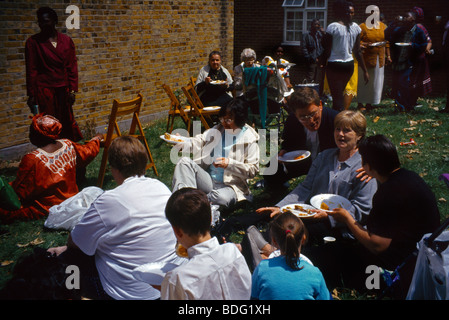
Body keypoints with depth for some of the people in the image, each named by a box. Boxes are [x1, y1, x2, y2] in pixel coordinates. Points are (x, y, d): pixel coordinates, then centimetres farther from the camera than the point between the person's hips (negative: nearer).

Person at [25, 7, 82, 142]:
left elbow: (72, 67, 5)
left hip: (63, 89, 3)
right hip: (43, 89, -3)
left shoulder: (66, 41, 4)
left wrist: (72, 90, -1)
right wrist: (31, 95, -5)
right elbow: (31, 70, -3)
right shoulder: (33, 42, -3)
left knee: (67, 122, 6)